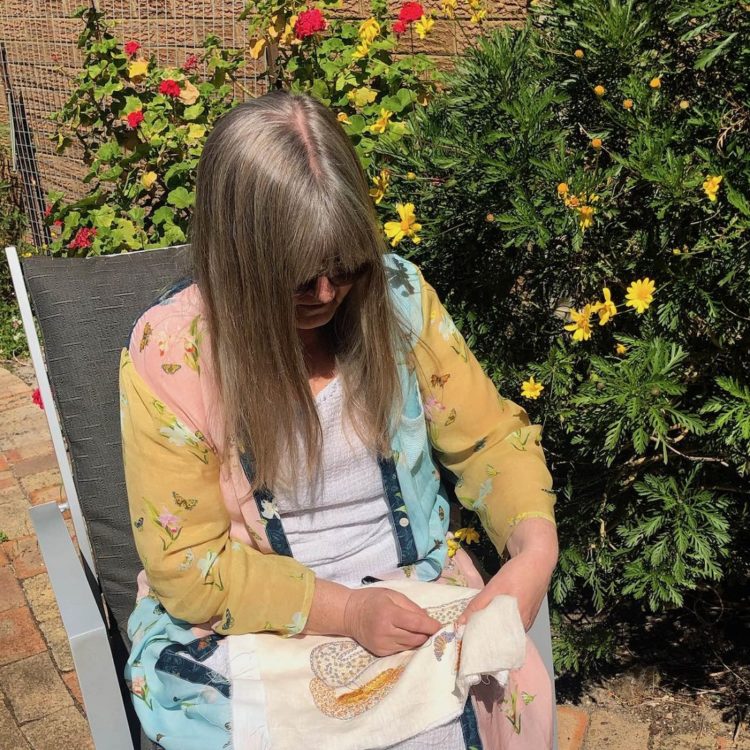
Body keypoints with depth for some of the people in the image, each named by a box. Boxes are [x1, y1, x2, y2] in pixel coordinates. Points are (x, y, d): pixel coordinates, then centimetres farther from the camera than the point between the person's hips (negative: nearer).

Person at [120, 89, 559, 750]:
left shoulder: (395, 294, -6)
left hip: (415, 588, 3)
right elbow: (187, 565, -11)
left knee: (516, 689, -21)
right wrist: (343, 610, -23)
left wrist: (535, 550, -18)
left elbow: (490, 438, 1)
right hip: (247, 620, -2)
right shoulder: (169, 352, -14)